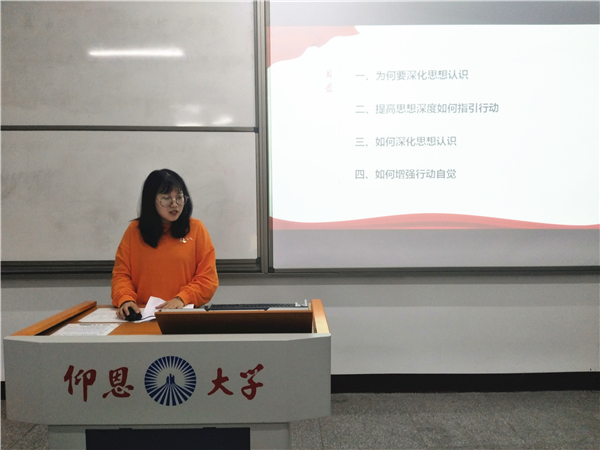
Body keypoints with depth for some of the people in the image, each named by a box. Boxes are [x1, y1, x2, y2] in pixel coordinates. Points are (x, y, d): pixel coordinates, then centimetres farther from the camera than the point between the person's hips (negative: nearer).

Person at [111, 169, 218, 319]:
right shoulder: (134, 230, 9)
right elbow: (121, 274, 9)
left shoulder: (196, 228, 4)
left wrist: (182, 298, -12)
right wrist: (125, 299, -10)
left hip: (185, 314, -1)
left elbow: (208, 278, 2)